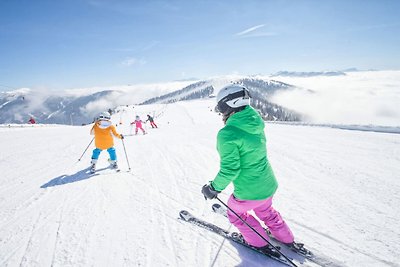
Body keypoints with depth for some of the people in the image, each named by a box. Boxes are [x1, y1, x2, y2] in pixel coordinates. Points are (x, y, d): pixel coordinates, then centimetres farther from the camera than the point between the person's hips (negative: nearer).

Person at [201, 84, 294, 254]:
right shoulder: (256, 125, -2)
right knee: (265, 211, 34)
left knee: (235, 213, 25)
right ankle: (286, 238, 50)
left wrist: (214, 188, -10)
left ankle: (260, 243, 38)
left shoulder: (227, 134, -25)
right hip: (269, 185, 7)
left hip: (249, 193, -7)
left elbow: (230, 169, -24)